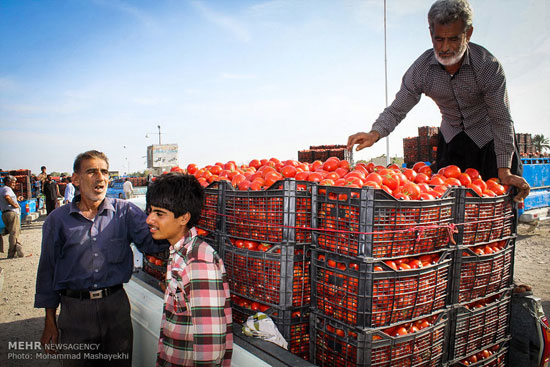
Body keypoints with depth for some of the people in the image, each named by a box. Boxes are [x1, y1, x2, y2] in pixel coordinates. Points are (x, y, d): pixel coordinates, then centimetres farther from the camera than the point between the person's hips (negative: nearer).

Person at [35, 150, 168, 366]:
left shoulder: (125, 211, 0)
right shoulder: (57, 220, 1)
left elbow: (150, 239, -14)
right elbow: (48, 271, 6)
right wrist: (50, 323, 6)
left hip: (116, 305, 0)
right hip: (75, 309, 0)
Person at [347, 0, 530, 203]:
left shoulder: (488, 65, -26)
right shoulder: (421, 69, -19)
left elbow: (502, 120, -23)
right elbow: (396, 110, -13)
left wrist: (504, 171, -28)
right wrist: (374, 133, -34)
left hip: (489, 137, -2)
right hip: (451, 138, 2)